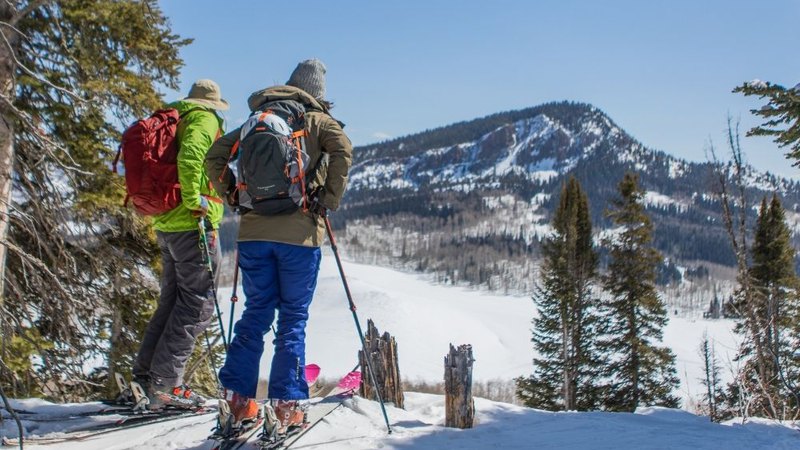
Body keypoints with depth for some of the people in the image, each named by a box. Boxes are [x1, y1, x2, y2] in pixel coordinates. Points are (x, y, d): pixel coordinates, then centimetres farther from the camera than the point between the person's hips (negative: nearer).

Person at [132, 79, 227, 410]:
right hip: (193, 224, -9)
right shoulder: (204, 121, -6)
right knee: (199, 302, -5)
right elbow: (189, 157, -26)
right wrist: (194, 202, -21)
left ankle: (146, 371, 18)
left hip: (165, 225, 9)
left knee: (172, 298, 17)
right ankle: (164, 382, -8)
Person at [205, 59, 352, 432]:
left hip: (253, 230, 3)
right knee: (293, 316, 4)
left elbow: (215, 156, 9)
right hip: (299, 232, -3)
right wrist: (329, 199, -9)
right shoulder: (318, 120, 5)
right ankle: (287, 402, 2)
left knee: (256, 312, 12)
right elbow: (342, 152, -15)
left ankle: (237, 395, 8)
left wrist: (234, 197, 13)